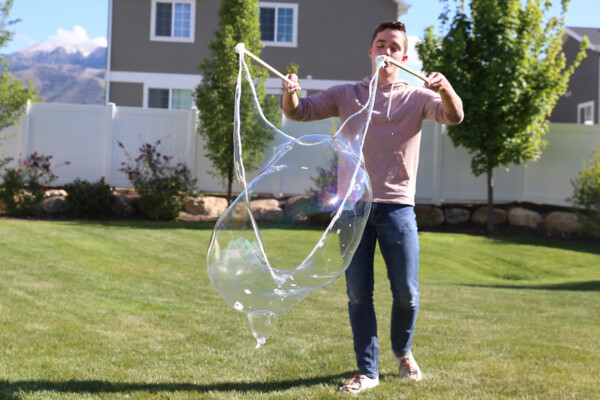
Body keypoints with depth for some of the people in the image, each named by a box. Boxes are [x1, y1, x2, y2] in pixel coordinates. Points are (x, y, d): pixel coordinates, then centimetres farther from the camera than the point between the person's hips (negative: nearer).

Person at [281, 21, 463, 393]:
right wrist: (290, 93, -18)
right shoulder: (346, 94, 10)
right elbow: (299, 111, 6)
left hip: (398, 206, 0)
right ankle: (367, 370, 13)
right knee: (358, 293, 2)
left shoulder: (417, 97, 6)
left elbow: (453, 116, -11)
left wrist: (447, 90, -34)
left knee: (406, 293, 4)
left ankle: (403, 353, 32)